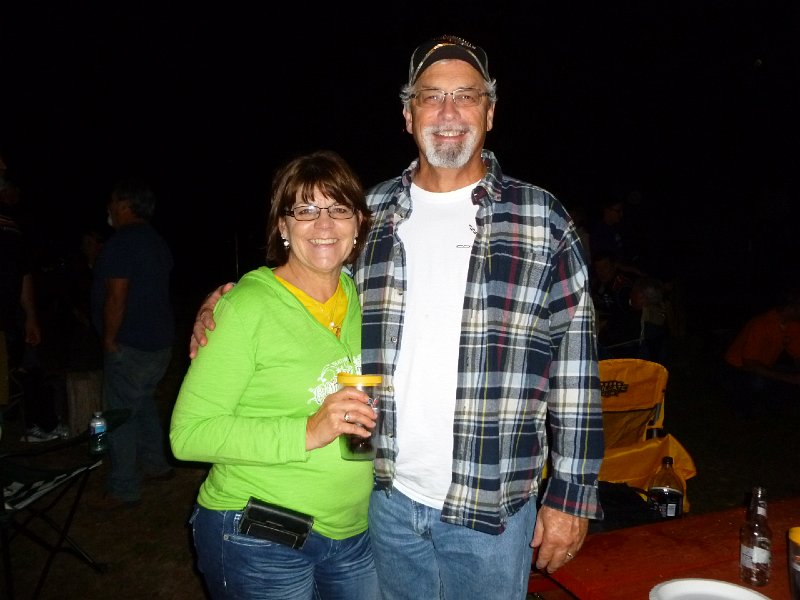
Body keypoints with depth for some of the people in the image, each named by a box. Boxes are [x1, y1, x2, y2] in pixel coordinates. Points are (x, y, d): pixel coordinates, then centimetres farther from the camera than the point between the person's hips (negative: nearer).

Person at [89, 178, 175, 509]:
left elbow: (116, 298, -22)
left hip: (130, 345, -9)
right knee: (143, 403, 23)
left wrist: (109, 339, -12)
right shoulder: (158, 241, 13)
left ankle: (123, 490, 6)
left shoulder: (121, 242, -17)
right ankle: (156, 464, 33)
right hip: (161, 341, 10)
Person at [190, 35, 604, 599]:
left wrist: (572, 494, -5)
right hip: (386, 495, 3)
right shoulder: (370, 214, 3)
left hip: (492, 507, -2)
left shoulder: (543, 220, -5)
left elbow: (575, 363, -5)